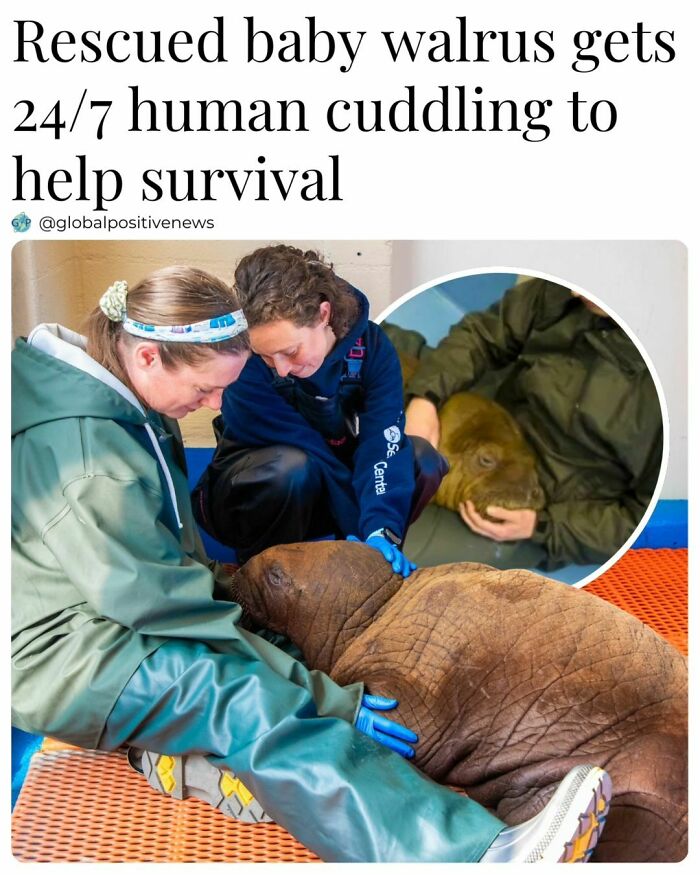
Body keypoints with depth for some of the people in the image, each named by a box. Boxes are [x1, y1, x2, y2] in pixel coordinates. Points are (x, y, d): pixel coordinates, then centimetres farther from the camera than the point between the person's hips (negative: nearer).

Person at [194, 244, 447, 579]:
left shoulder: (370, 345, -19)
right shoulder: (244, 363, -27)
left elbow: (381, 441, -28)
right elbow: (306, 450, -30)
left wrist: (381, 529, -41)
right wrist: (359, 524, -32)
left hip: (329, 489, 3)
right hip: (252, 493, -3)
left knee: (424, 459, -21)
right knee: (292, 466, -38)